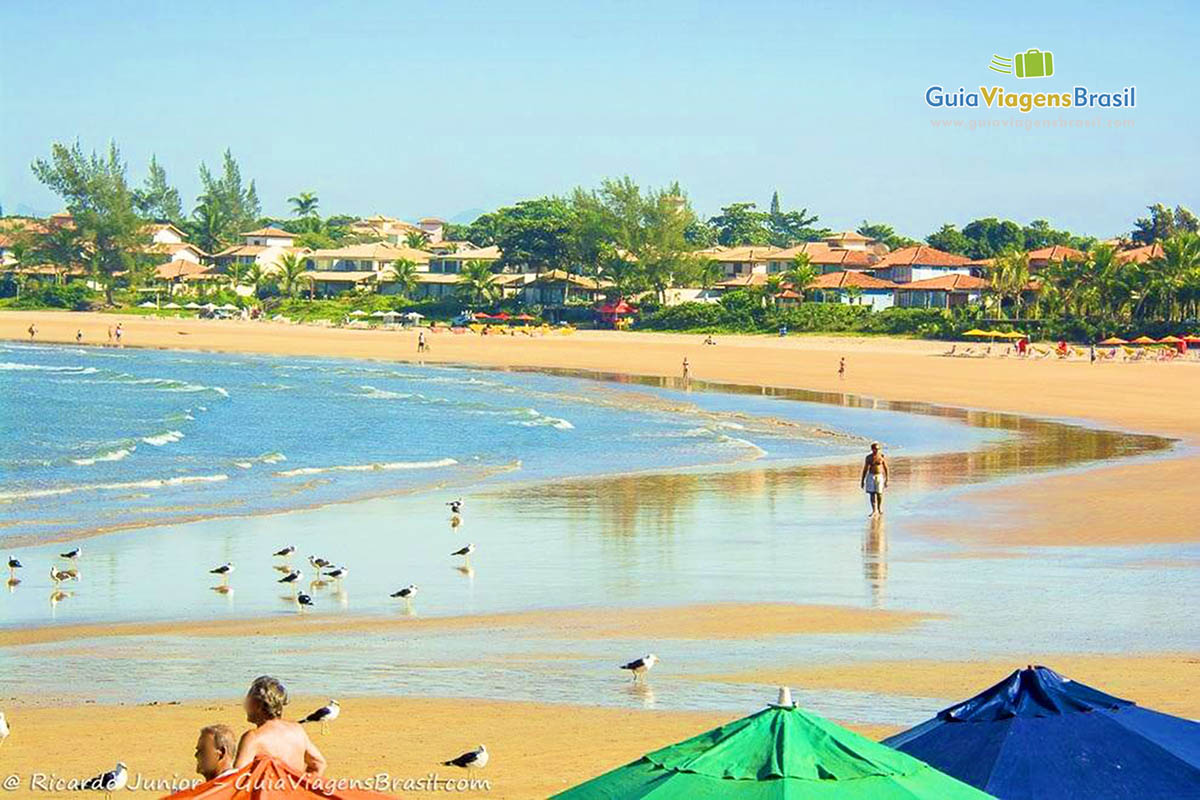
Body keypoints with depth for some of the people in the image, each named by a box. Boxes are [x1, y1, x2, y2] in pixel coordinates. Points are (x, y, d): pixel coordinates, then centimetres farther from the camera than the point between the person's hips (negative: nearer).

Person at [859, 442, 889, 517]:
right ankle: (874, 511, -3)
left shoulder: (882, 456, -5)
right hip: (871, 476, 1)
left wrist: (887, 479, -5)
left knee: (879, 493, 2)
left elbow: (886, 468, -1)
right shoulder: (869, 457, 0)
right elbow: (865, 469, 7)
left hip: (880, 476, -1)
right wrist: (862, 480, 7)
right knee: (872, 493, -6)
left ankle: (880, 509, 24)